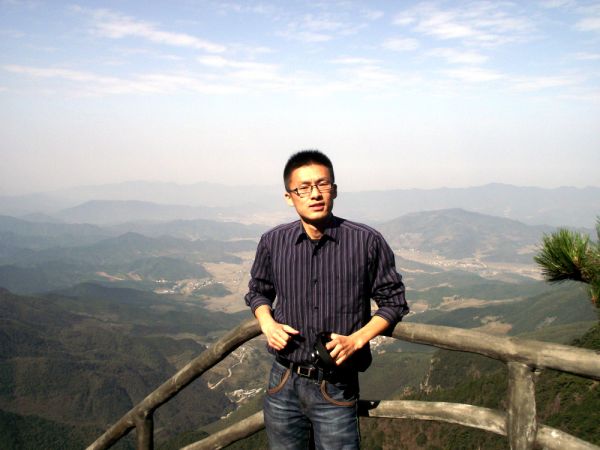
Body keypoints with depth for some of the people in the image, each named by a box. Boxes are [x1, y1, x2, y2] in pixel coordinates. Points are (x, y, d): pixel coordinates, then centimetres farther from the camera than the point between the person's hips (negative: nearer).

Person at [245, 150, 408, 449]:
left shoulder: (367, 242, -10)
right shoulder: (272, 242, -2)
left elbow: (393, 301, 0)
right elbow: (258, 291, 16)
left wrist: (356, 339, -13)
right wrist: (267, 323, -4)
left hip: (336, 390, -2)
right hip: (283, 384, 3)